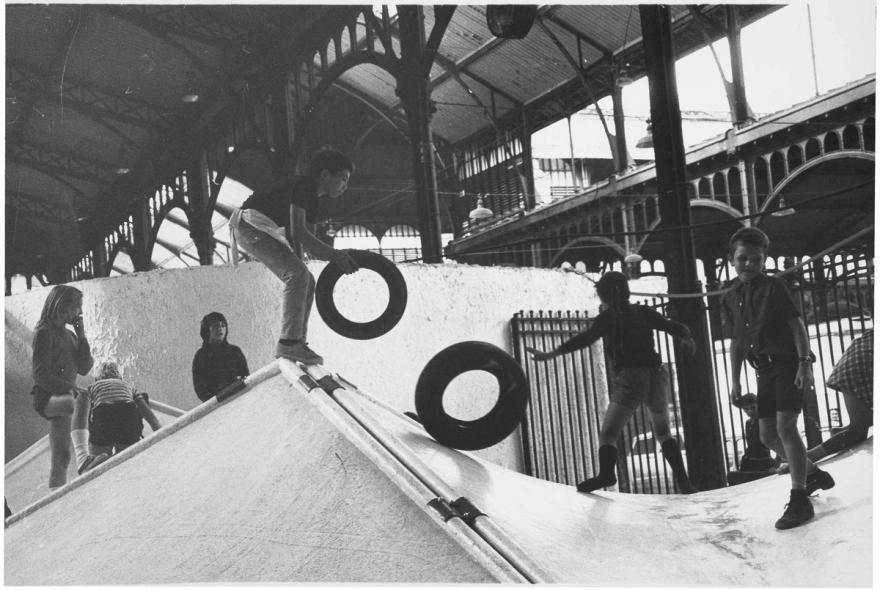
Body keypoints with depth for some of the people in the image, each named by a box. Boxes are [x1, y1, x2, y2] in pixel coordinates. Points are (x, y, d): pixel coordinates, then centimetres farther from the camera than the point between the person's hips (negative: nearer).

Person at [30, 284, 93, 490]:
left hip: (63, 396, 9)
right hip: (47, 397, -9)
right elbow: (40, 374, -16)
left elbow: (84, 368, 10)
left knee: (61, 458, 8)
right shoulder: (45, 332, -7)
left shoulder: (68, 334, 18)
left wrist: (81, 336, 3)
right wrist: (70, 388, -27)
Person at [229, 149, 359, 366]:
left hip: (266, 232, 10)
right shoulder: (303, 186, -17)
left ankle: (298, 342, 5)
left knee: (307, 282, 5)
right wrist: (333, 254, -23)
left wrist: (335, 255, 5)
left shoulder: (313, 196, 13)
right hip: (251, 225, -10)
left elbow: (305, 237, 16)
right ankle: (289, 343, -25)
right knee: (298, 274, -23)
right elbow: (298, 232, -25)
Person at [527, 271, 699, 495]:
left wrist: (549, 355, -14)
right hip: (656, 375, 5)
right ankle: (683, 482, 12)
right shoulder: (643, 312, 13)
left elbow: (584, 339, -11)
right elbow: (675, 327, 17)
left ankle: (606, 472, -32)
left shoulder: (609, 317, 2)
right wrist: (688, 339, 40)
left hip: (629, 378, -5)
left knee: (607, 434, -6)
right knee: (663, 433, 22)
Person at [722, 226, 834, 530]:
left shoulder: (773, 286, -7)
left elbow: (797, 324, -10)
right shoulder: (731, 298, 9)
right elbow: (737, 341, 15)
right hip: (764, 371, 7)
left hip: (788, 364, -7)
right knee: (768, 435, 8)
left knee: (785, 426, -17)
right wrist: (734, 381, 11)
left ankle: (799, 499, -13)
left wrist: (805, 363, -18)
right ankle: (814, 474, 30)